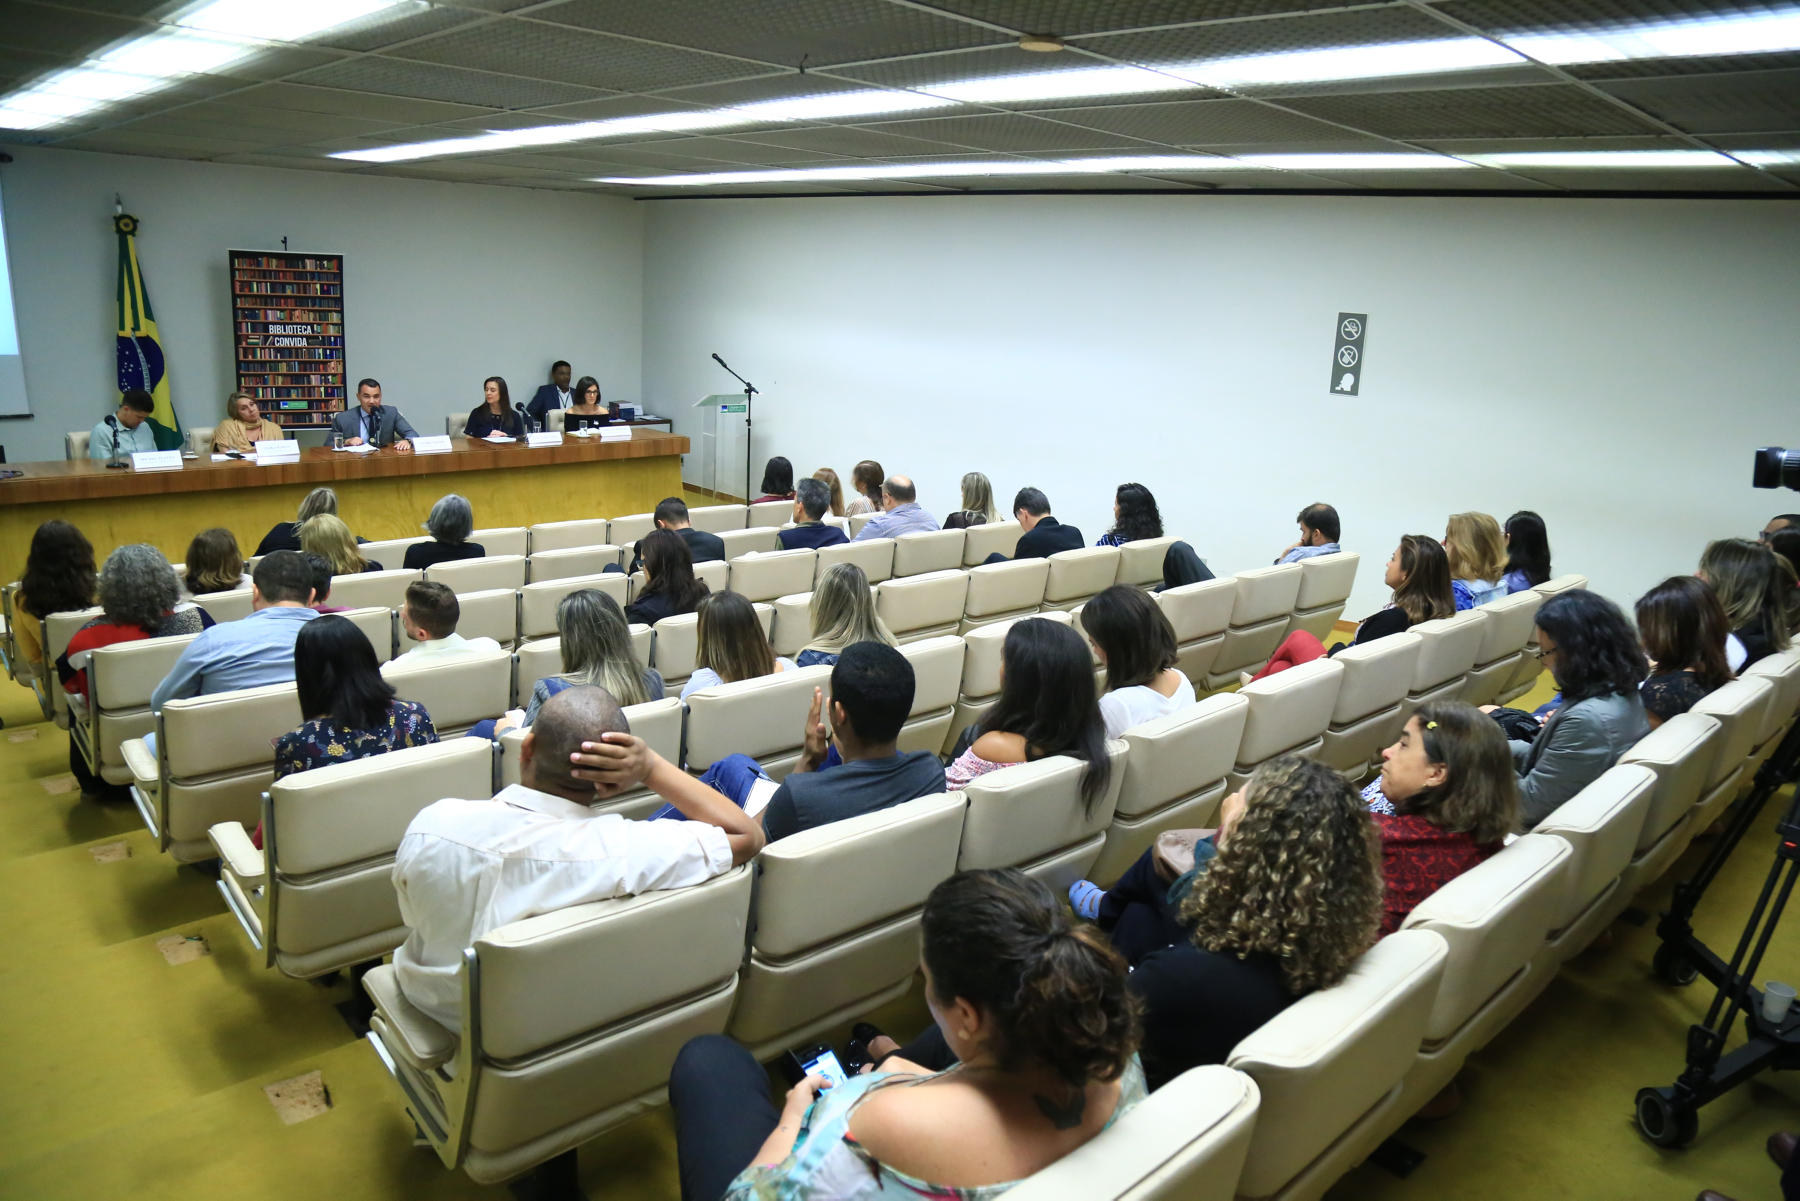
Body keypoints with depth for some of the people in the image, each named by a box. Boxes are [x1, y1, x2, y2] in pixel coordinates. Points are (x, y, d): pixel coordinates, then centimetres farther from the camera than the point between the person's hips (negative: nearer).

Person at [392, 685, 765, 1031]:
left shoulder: (434, 825, -29)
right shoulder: (617, 852, -38)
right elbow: (748, 836, -25)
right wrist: (652, 767, -28)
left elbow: (413, 914, -6)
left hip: (440, 1007, 2)